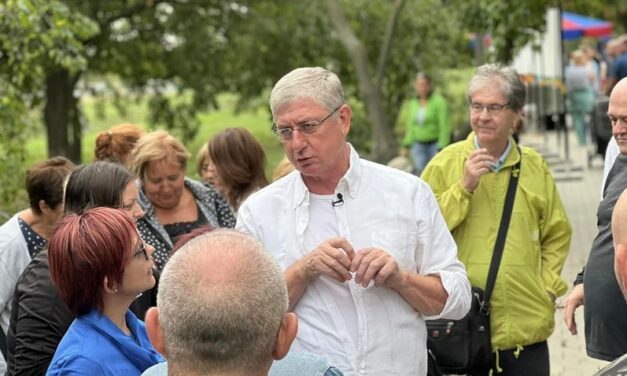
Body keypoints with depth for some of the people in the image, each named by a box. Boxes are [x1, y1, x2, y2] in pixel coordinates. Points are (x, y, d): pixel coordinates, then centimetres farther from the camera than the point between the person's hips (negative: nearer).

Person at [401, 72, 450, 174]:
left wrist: (441, 149, -16)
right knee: (421, 172, -8)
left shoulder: (438, 102, -7)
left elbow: (444, 127, -10)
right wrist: (406, 146, 14)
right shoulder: (413, 103, 11)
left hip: (435, 144, -4)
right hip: (418, 145, 4)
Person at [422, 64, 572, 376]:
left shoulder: (535, 167, 8)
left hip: (527, 325, 3)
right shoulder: (445, 164, 0)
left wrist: (548, 285, 6)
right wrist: (464, 187, -14)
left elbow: (557, 236, 17)